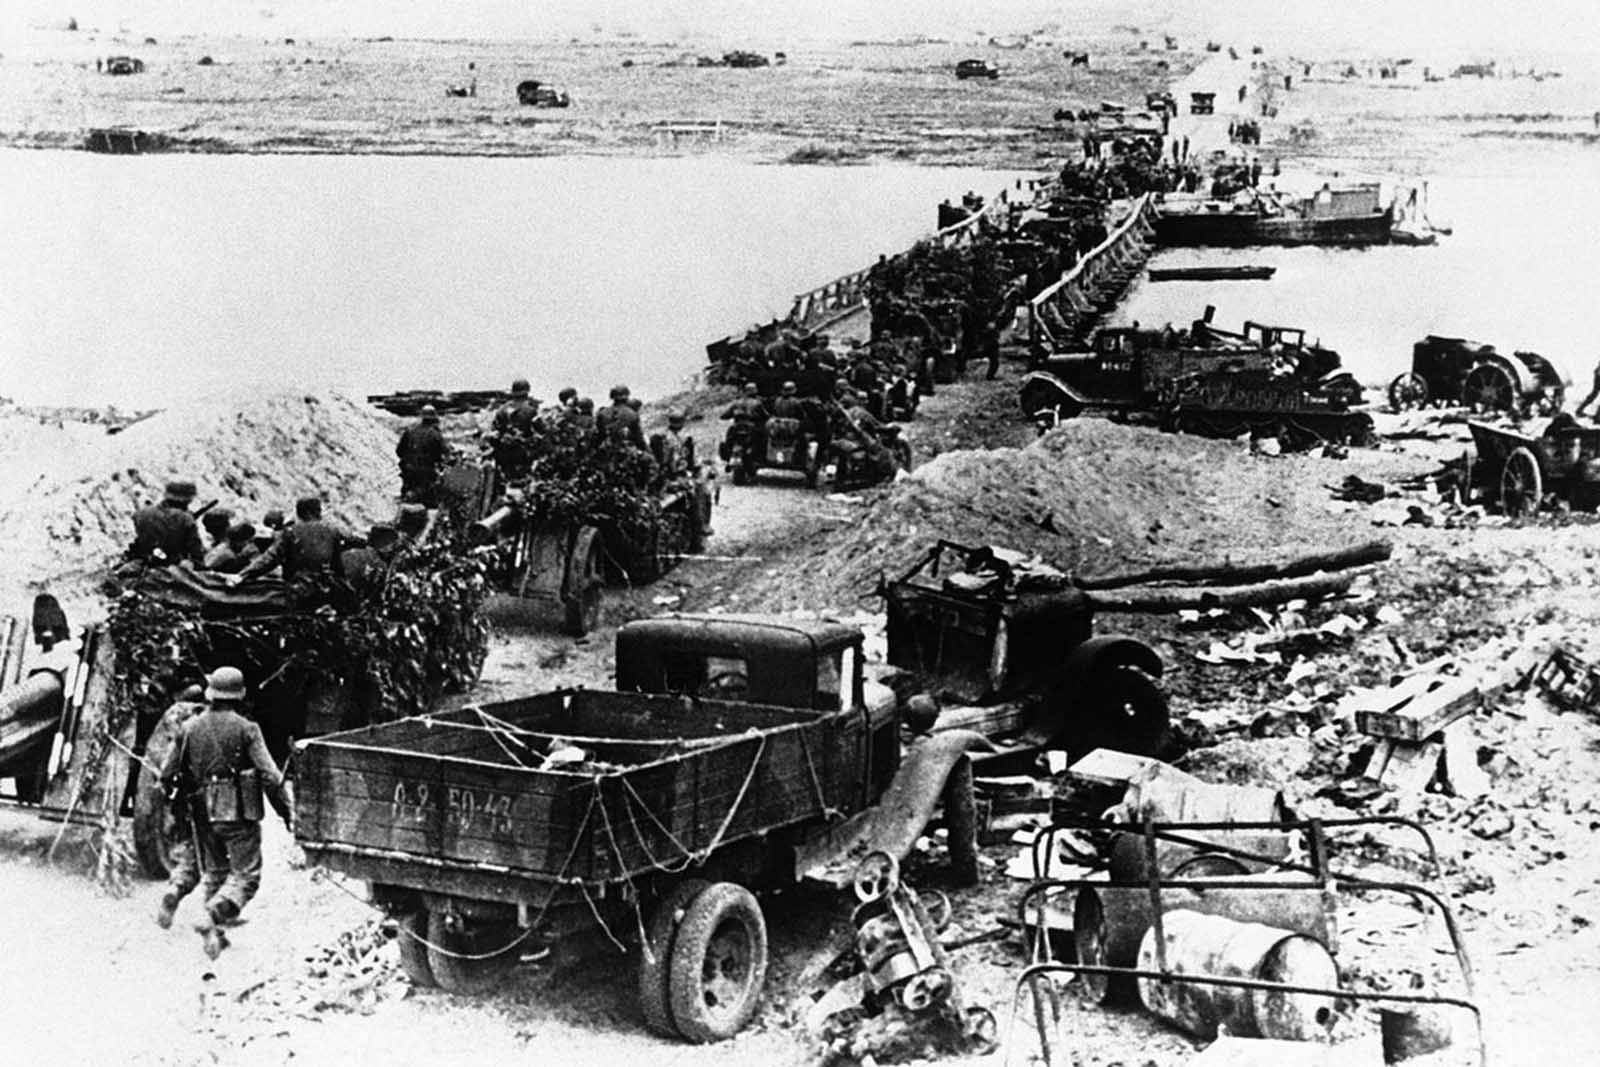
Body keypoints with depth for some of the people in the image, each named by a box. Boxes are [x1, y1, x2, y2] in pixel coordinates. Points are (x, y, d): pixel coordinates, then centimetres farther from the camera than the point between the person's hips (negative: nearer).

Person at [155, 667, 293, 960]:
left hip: (202, 814, 5)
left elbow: (168, 776, 10)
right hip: (239, 814, -5)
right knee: (245, 874, 0)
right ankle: (212, 917, -19)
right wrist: (286, 811, -4)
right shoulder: (245, 729, -8)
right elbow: (270, 776, -13)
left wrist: (180, 803, 29)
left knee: (213, 872, 21)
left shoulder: (189, 729, 5)